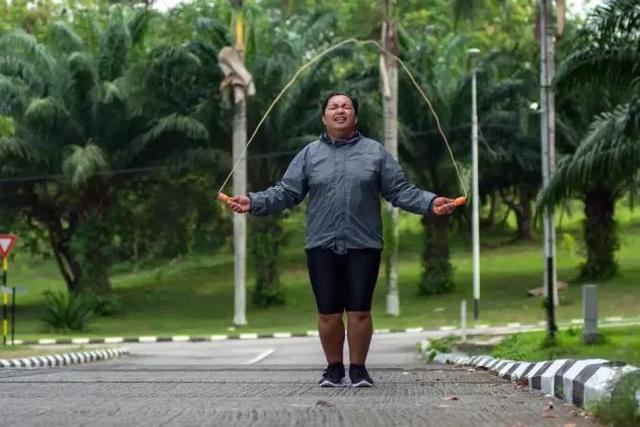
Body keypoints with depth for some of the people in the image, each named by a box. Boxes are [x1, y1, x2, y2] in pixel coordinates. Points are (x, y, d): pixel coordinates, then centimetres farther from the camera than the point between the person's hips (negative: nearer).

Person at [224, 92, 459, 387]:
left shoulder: (375, 152, 8)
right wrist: (253, 202, -7)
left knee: (360, 311, 0)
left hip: (363, 246, -1)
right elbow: (286, 193, 7)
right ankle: (334, 368, 19)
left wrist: (431, 203, -9)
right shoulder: (309, 154, 10)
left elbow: (400, 191, 6)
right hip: (322, 247, 1)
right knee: (328, 313, 4)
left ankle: (358, 368, 14)